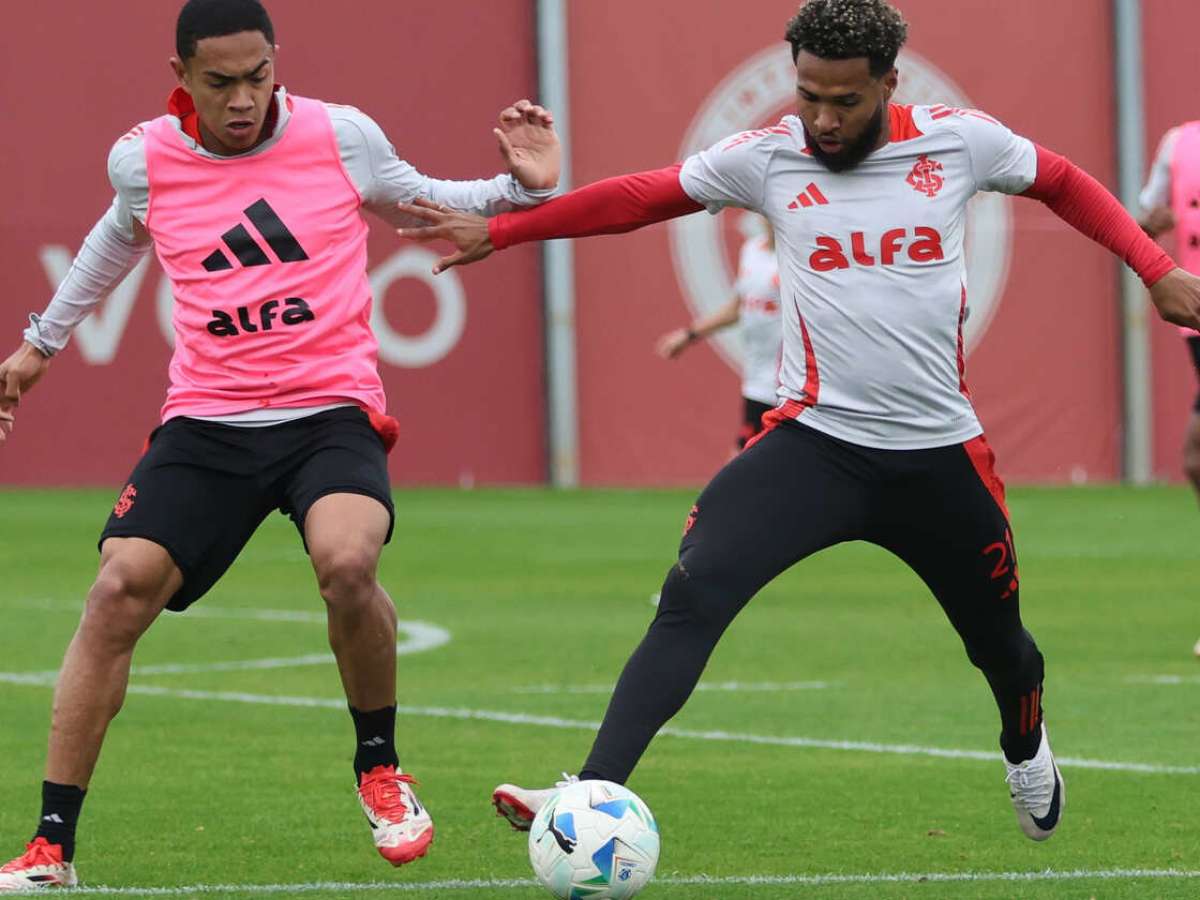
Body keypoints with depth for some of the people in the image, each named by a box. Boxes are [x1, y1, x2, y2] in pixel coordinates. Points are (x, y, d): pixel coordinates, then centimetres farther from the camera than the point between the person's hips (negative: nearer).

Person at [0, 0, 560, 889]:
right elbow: (118, 239, 26)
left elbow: (425, 202, 17)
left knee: (346, 561, -31)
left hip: (332, 411, -2)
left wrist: (521, 188, -1)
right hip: (206, 419, 2)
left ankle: (381, 767, -2)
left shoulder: (341, 137, -2)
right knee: (117, 590, -14)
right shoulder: (143, 161, 2)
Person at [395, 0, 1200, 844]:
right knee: (692, 599, -24)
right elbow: (638, 197, 6)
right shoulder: (767, 157, -4)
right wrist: (499, 232, 8)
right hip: (816, 442, -1)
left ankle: (1025, 749, 55)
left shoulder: (959, 140, -5)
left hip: (940, 453, 1)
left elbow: (1063, 182, 13)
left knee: (999, 641, 18)